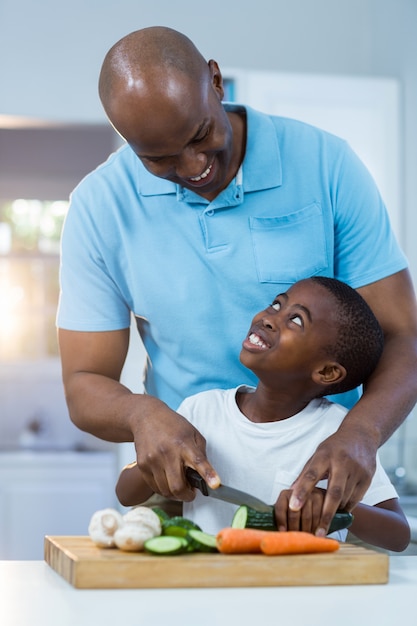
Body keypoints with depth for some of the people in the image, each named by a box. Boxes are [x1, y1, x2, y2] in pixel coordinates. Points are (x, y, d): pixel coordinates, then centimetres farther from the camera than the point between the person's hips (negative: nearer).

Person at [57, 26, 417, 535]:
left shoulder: (326, 167, -6)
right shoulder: (100, 207, -5)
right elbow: (85, 384, -2)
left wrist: (360, 434, -27)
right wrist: (143, 414, -26)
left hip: (320, 483, 1)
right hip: (189, 490, 0)